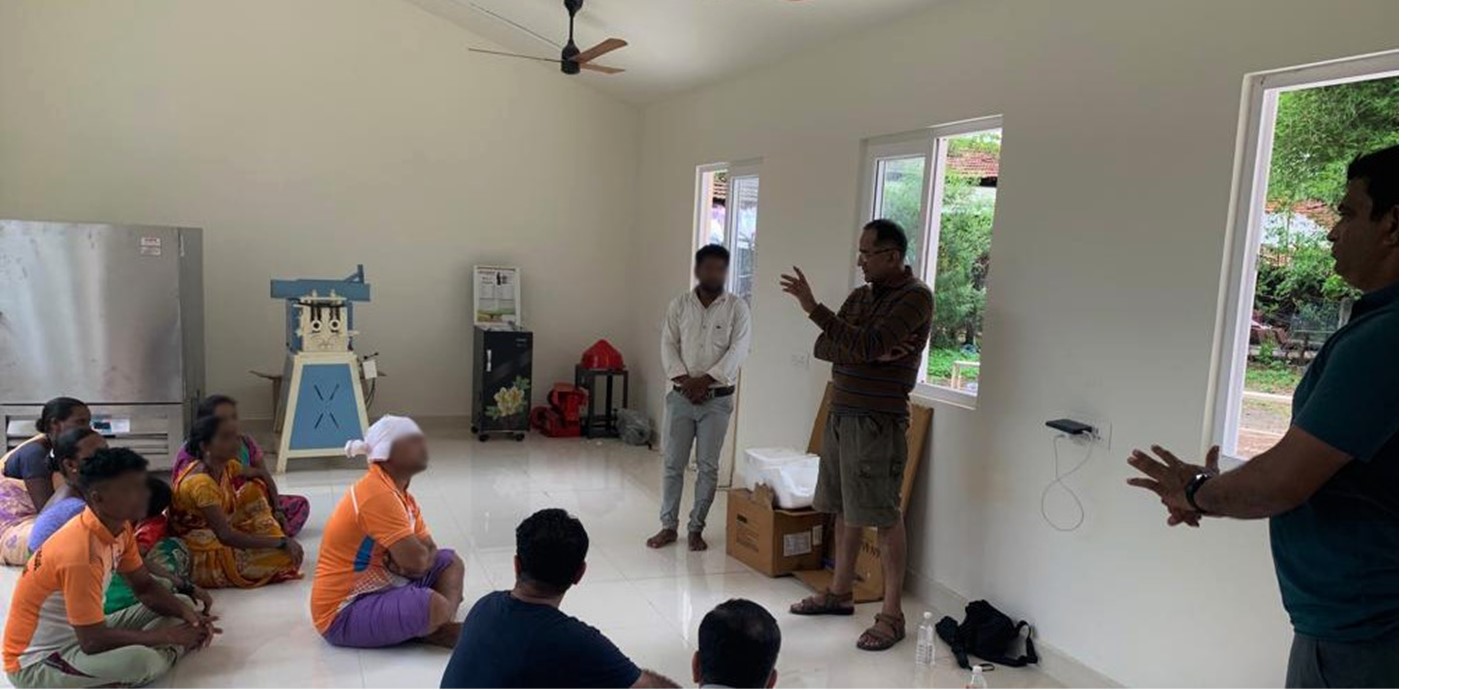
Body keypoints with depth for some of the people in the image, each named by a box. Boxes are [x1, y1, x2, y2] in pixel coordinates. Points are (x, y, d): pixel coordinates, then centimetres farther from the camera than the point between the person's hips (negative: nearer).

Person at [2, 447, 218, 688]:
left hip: (80, 634, 9)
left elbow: (145, 587, 7)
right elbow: (93, 642, -27)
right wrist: (166, 636, -19)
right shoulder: (81, 553, -29)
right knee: (141, 661, -35)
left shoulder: (119, 526, -4)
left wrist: (186, 612, -11)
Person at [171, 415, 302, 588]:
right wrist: (281, 542, -28)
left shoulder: (229, 468, -1)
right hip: (204, 558, -10)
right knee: (289, 556, -22)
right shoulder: (200, 483, -27)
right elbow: (225, 536, -30)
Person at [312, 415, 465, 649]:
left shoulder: (401, 494, 8)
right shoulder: (377, 495, -23)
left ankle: (444, 624, -12)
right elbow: (416, 559, -26)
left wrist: (405, 562, -15)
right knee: (433, 607, -33)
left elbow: (429, 552, 7)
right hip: (343, 614, -10)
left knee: (449, 561, 10)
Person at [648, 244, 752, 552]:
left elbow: (738, 351, -10)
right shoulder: (679, 305, 4)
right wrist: (683, 379, -14)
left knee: (708, 466, 3)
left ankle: (696, 528, 15)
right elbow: (668, 345, 0)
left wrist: (705, 380, -17)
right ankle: (668, 526, 17)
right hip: (682, 396, 2)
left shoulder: (738, 308, -3)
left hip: (718, 399, -2)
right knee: (673, 463, 6)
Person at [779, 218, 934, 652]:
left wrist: (813, 308, -23)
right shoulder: (860, 296, 12)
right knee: (845, 509, 16)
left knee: (885, 517, -2)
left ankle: (892, 615, 7)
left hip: (878, 421, -8)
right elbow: (823, 348, 5)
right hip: (841, 415, 8)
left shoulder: (915, 297, -12)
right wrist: (868, 354, -14)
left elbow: (867, 345, -24)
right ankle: (839, 592, 30)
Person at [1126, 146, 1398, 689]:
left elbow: (1282, 480, -25)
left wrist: (1198, 492, -6)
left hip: (1356, 633, -9)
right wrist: (1212, 493, 5)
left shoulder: (1380, 339, -24)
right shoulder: (1379, 327, 7)